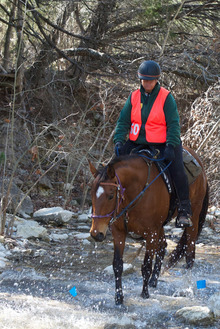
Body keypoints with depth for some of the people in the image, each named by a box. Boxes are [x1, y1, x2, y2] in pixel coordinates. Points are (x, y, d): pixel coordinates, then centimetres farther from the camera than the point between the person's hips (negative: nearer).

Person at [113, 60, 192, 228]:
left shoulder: (166, 97, -4)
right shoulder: (134, 96, 6)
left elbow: (174, 124, -8)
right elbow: (123, 121, 6)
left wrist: (170, 146, -21)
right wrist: (119, 141, -11)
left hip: (162, 143, -4)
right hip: (137, 143, 4)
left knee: (177, 170, -22)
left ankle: (184, 211, -13)